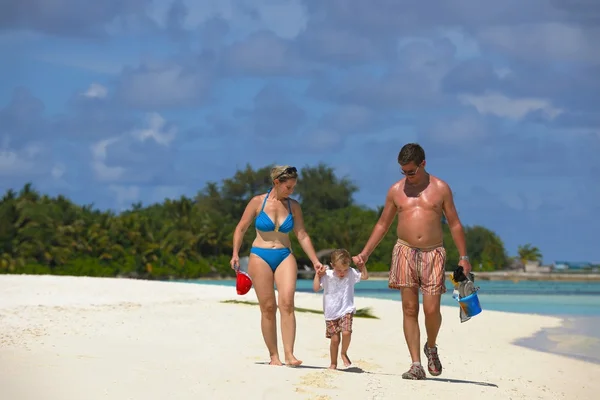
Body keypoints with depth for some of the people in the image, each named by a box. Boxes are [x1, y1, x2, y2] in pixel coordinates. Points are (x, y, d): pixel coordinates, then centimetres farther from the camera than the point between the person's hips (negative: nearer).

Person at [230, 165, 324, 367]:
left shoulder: (293, 206, 7)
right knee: (268, 307, -3)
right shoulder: (258, 202, -1)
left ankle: (289, 354, -19)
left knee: (287, 303, -16)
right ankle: (274, 356, 4)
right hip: (260, 257, -2)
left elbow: (302, 235, 8)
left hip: (285, 257, 2)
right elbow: (241, 229, 4)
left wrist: (315, 261, 3)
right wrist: (235, 254, -6)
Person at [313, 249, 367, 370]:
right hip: (331, 313, 0)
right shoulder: (327, 275, -3)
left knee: (346, 332, -23)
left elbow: (365, 276, 7)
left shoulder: (351, 273, 1)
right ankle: (333, 363, 17)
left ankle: (344, 353, 4)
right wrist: (317, 275, -11)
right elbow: (316, 288, -5)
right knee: (334, 339, -1)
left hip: (346, 311, 0)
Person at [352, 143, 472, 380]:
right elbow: (382, 225, 16)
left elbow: (455, 224, 7)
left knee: (431, 309, -10)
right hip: (405, 252, 1)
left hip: (433, 254, -1)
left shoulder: (440, 188, 4)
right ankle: (416, 365, -3)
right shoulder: (396, 191, 9)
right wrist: (364, 254, 11)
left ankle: (431, 348, 21)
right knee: (409, 309, -4)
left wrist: (463, 257, 2)